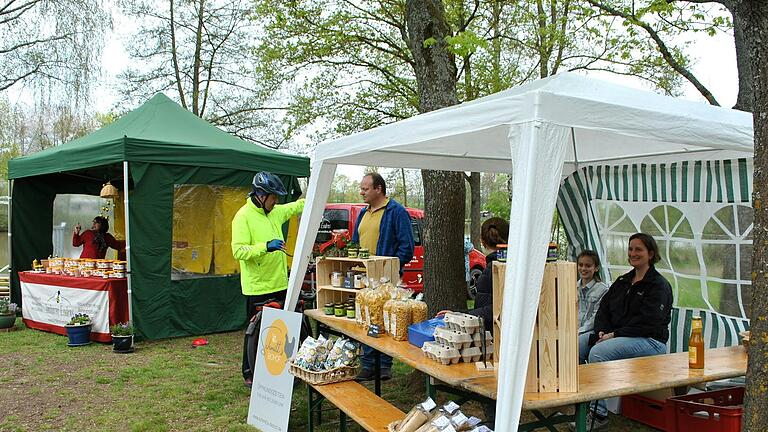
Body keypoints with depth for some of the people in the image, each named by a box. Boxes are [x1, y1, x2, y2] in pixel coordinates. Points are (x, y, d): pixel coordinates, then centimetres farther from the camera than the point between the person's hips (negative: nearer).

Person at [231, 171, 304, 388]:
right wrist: (266, 247, -32)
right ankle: (250, 374, 19)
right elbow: (238, 251, -21)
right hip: (257, 287, -7)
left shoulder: (275, 212, 9)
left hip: (279, 284, 7)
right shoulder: (244, 216, -13)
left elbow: (298, 206, 27)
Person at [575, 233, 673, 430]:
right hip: (614, 334, 8)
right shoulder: (623, 281, 19)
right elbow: (603, 309, 13)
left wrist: (615, 335, -20)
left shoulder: (659, 285, -6)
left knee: (598, 352, -32)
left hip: (650, 341, -8)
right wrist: (602, 332, -7)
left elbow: (648, 324, -17)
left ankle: (598, 414, -24)